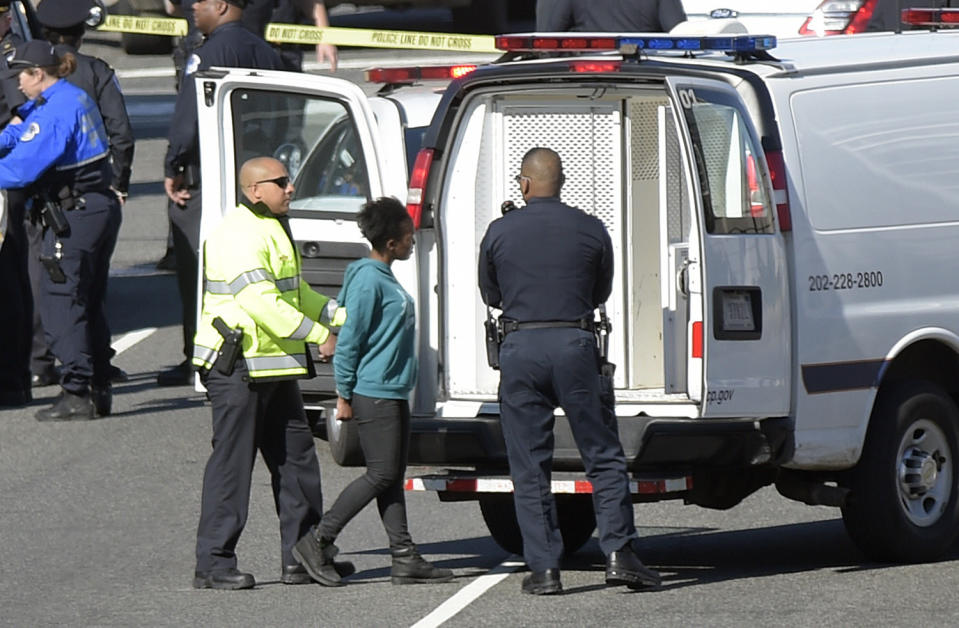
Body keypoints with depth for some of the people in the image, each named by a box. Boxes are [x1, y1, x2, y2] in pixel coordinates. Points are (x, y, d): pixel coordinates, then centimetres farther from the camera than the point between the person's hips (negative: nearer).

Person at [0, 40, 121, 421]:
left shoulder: (56, 111, -18)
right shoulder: (76, 98, 13)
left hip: (74, 216, -10)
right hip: (101, 208, 10)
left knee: (60, 305, -5)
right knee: (90, 306, 15)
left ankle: (77, 393, -6)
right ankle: (99, 391, 19)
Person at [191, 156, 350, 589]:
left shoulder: (273, 230, 18)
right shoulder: (239, 236, -16)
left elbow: (296, 293, 27)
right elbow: (262, 302, -24)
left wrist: (341, 316, 13)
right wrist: (319, 336, -22)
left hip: (274, 370, 10)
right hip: (236, 369, -10)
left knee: (296, 457, 11)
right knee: (232, 461, -7)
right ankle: (213, 563, -4)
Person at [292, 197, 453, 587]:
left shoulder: (385, 278, 15)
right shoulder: (368, 280, -16)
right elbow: (349, 339, -16)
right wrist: (344, 395, -13)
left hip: (393, 393, 10)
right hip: (374, 394, -10)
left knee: (393, 477, 8)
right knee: (381, 475, -7)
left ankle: (404, 558, 9)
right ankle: (318, 542, -3)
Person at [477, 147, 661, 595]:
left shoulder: (499, 233, 1)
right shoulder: (591, 230, 2)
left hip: (520, 348, 0)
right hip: (574, 344, 0)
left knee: (529, 467, 5)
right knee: (603, 457, 7)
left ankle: (543, 569, 2)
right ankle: (618, 553, -3)